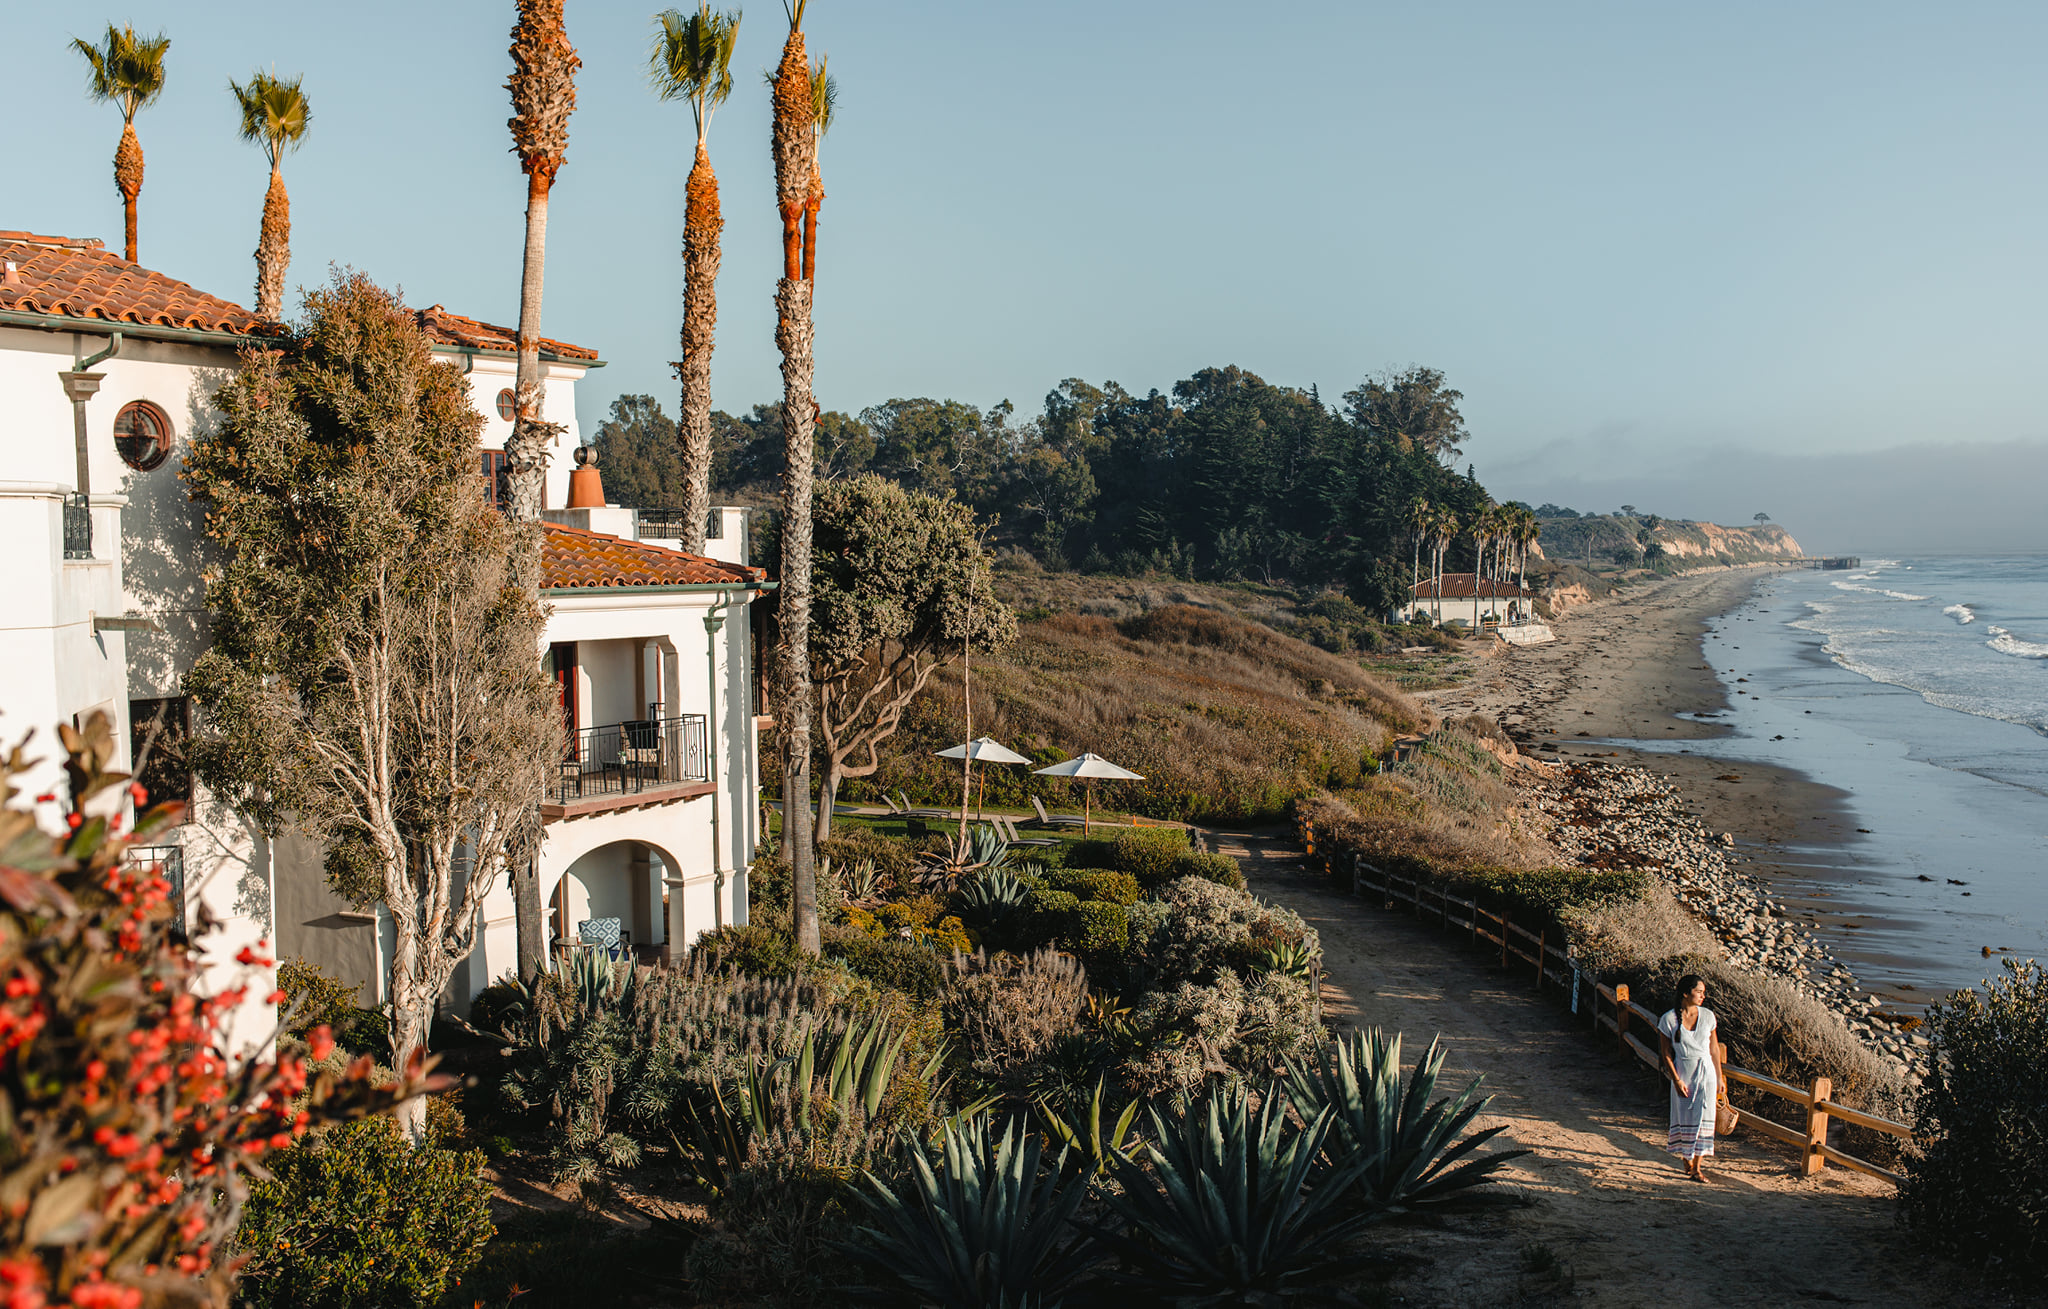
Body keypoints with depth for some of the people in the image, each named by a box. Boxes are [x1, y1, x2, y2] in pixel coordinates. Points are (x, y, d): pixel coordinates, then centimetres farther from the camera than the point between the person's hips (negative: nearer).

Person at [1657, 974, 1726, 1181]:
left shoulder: (1708, 1016, 1)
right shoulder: (1669, 1020, -7)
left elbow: (1714, 1049, 9)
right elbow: (1667, 1054, -4)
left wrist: (1720, 1077, 10)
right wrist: (1677, 1080, -10)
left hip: (1706, 1072, 2)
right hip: (1683, 1072, -2)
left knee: (1702, 1117, -3)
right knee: (1684, 1117, 5)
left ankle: (1697, 1167, 2)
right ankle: (1687, 1162, 22)